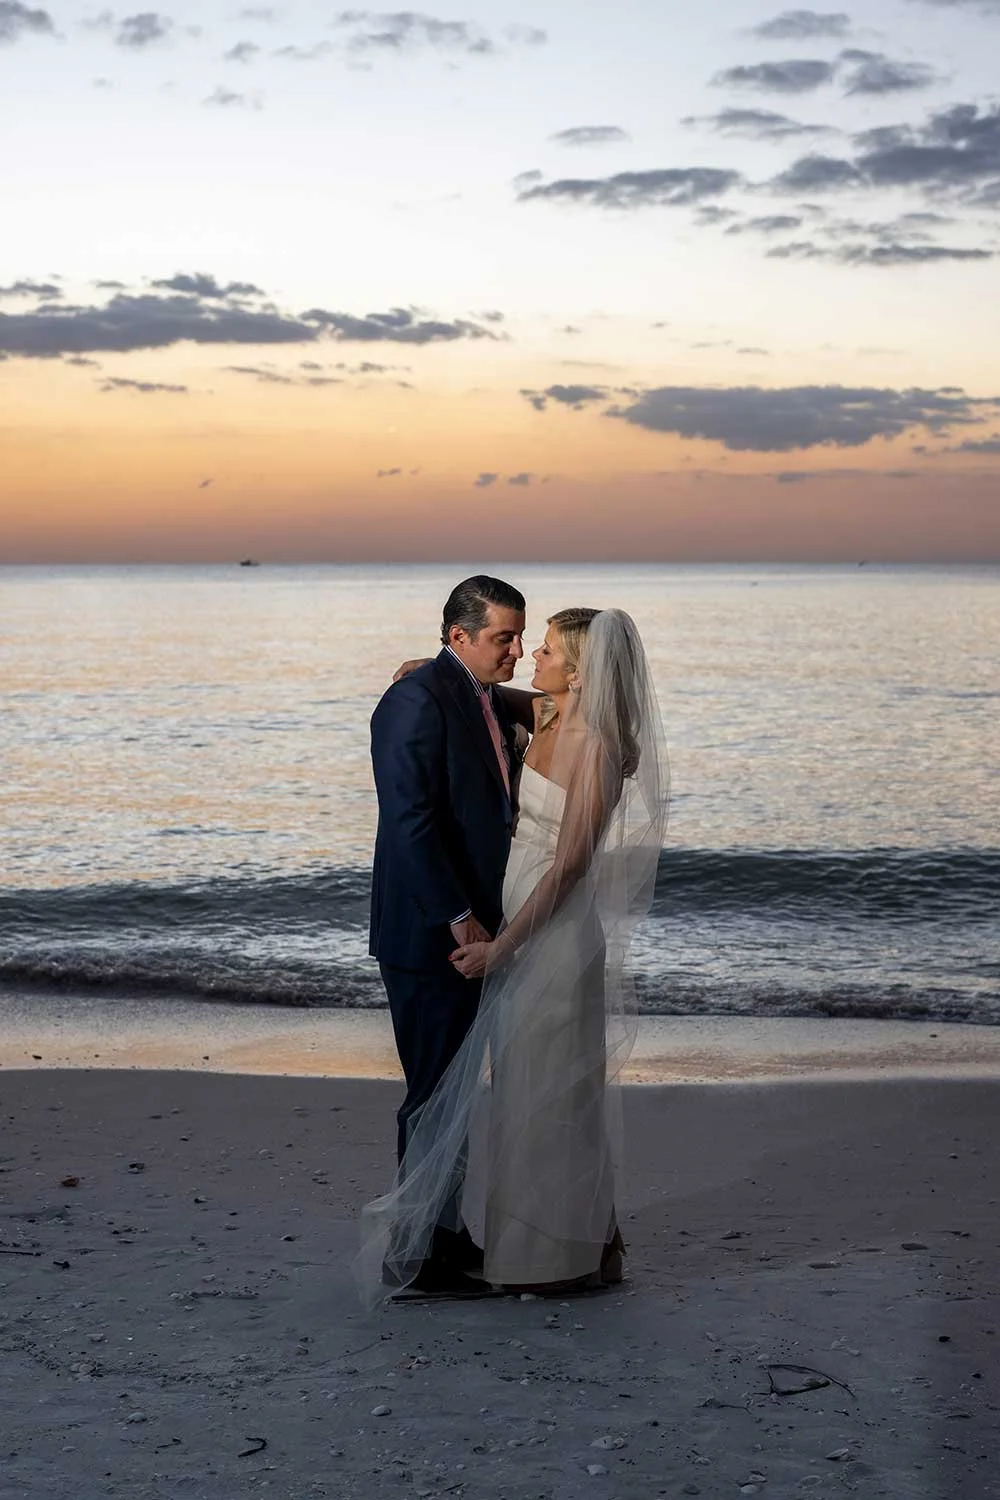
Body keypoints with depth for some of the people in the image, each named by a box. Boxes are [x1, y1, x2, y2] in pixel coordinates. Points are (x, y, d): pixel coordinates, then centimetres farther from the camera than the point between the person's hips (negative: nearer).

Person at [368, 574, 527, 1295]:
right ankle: (424, 1252, 6)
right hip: (430, 936, -9)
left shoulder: (492, 703, 14)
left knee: (452, 1088, 16)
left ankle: (449, 1233, 26)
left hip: (473, 929, 9)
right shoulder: (418, 699, -15)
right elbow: (409, 821, -21)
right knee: (435, 1093, -3)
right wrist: (459, 919, -22)